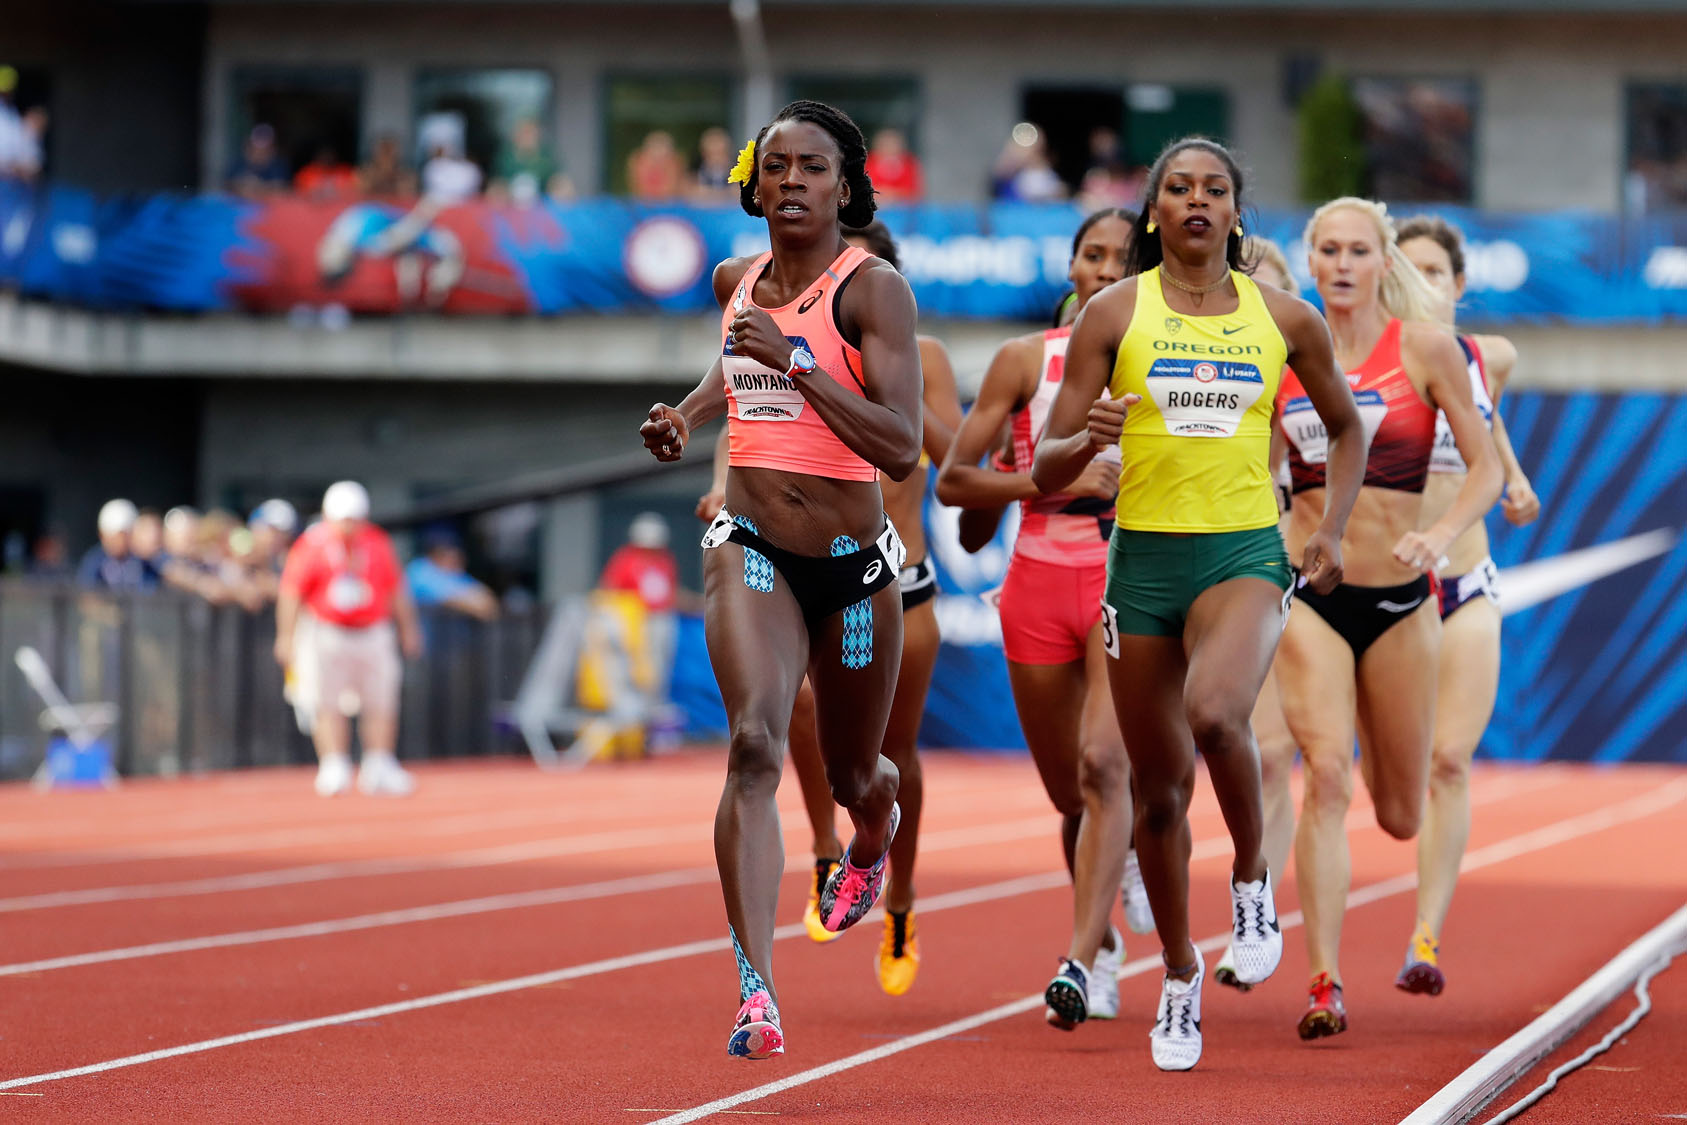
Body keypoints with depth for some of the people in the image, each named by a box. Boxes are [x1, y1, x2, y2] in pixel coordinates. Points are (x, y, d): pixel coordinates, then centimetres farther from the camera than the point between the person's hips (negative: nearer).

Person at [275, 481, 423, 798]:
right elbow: (291, 593, -4)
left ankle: (380, 769, 8)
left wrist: (407, 629, 15)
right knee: (329, 705, -10)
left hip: (373, 635, 3)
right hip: (327, 637, -3)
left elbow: (395, 590, 12)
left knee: (380, 704, 0)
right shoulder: (312, 545, -6)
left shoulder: (377, 544, 3)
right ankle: (333, 767, -10)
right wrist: (285, 637, -8)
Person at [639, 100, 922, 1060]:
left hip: (856, 564, -2)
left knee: (853, 778, 17)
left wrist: (793, 362, -29)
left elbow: (903, 449, -24)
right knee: (756, 744, -23)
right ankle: (757, 990, -28)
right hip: (754, 551, 2)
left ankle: (876, 836, 58)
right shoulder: (738, 280, 4)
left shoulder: (873, 287, -14)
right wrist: (684, 415, 11)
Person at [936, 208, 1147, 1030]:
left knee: (1104, 763, -22)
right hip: (1040, 583, 2)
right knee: (1070, 794, 10)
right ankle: (1104, 939, 36)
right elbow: (952, 480, -1)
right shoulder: (1024, 361, 2)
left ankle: (1079, 961, -27)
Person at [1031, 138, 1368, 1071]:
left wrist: (1330, 529, 8)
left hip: (1245, 555, -1)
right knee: (1159, 788, 7)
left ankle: (1252, 880, -5)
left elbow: (1346, 428, 21)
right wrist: (1087, 441, -21)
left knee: (1213, 713, -32)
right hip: (1143, 559, 1)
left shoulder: (1284, 319, 5)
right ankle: (1180, 974, 28)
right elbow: (1046, 470, 1)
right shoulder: (1113, 314, 2)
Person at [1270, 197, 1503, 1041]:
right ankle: (1324, 984, -17)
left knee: (1400, 815, 9)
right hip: (1307, 590, 0)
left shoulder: (1425, 348, -3)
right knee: (1325, 776, -19)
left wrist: (1439, 536, -20)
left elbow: (1486, 471, -3)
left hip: (1397, 597, 0)